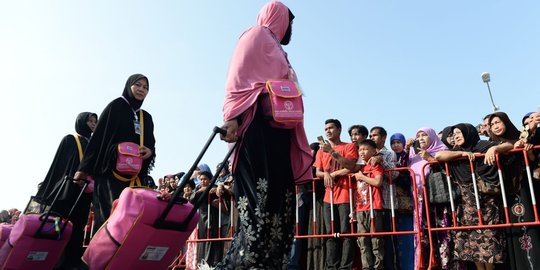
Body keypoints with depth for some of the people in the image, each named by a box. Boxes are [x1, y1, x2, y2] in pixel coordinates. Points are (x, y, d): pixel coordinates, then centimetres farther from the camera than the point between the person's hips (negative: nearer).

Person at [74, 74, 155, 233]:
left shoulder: (147, 118, 21)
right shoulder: (116, 107, 7)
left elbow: (151, 144, 20)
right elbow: (98, 136, 0)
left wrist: (150, 151, -6)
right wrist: (85, 168, -6)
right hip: (111, 170, -4)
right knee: (111, 214, -15)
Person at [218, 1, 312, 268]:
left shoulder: (277, 52, 32)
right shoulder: (255, 35, 9)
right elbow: (238, 76, -5)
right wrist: (233, 117, -22)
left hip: (278, 129, 9)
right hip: (258, 123, -9)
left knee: (279, 198, 1)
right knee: (261, 196, -17)